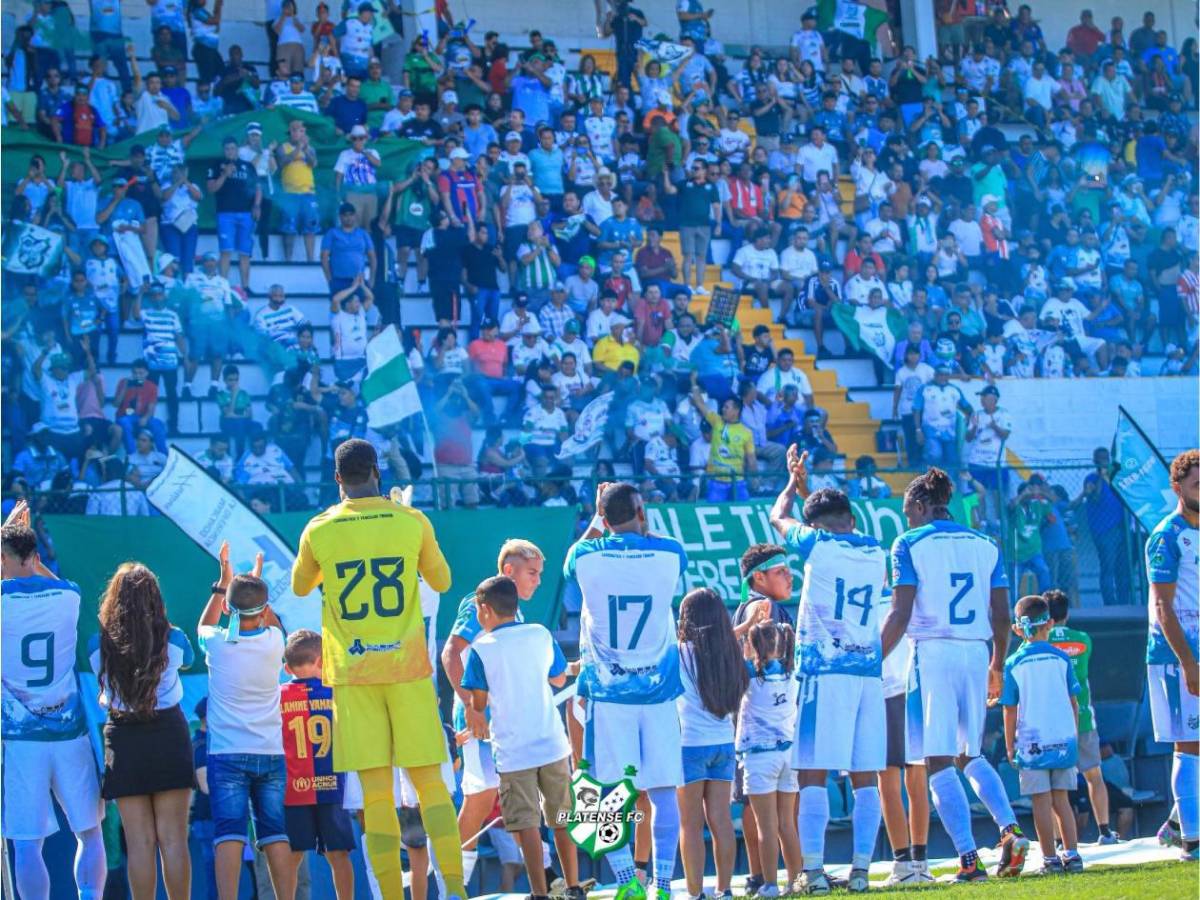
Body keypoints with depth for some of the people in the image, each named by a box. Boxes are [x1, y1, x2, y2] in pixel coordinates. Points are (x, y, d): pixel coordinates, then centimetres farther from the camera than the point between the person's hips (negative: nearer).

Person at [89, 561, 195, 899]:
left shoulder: (98, 644, -4)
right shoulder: (173, 639, -4)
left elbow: (102, 692, 10)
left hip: (122, 741, 0)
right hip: (169, 735, 0)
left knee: (139, 842, 3)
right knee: (173, 838, 3)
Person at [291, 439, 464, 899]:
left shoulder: (319, 530, 0)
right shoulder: (412, 522, 0)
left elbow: (300, 587, 19)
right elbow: (441, 581, 16)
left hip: (351, 672, 0)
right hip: (407, 668, 0)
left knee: (375, 791, -1)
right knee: (429, 781, 4)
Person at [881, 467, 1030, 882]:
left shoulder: (910, 544, -1)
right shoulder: (985, 545, 13)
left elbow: (900, 615, -8)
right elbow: (1001, 615, 12)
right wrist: (997, 666, 24)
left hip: (933, 653, -5)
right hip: (976, 653, 5)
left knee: (938, 761, -4)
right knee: (970, 755, 20)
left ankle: (969, 859, -13)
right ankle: (1010, 829, -1)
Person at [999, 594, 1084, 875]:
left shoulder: (1013, 664, -3)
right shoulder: (1061, 658, 3)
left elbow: (1010, 711, -1)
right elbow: (1073, 702, 7)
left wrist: (1010, 746, 7)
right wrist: (1072, 736, 18)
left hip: (1031, 743, -3)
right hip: (1063, 737, 3)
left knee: (1041, 802, 0)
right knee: (1061, 799, 11)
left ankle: (1051, 859, -1)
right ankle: (1072, 854, 7)